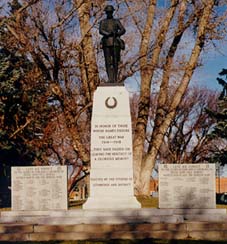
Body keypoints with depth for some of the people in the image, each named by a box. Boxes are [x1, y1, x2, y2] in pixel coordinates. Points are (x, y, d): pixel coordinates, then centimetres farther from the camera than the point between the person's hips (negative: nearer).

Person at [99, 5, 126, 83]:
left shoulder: (117, 21, 15)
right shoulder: (103, 22, 14)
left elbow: (123, 30, 2)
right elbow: (101, 31, -2)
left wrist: (116, 33, -16)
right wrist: (108, 34, -20)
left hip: (115, 43, 0)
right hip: (106, 43, 0)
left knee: (115, 62, -4)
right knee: (108, 62, -7)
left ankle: (115, 79, 2)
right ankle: (110, 79, -10)